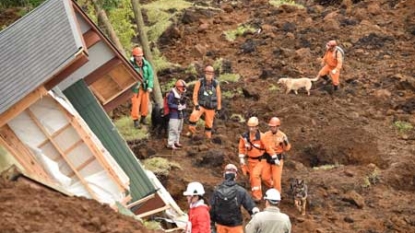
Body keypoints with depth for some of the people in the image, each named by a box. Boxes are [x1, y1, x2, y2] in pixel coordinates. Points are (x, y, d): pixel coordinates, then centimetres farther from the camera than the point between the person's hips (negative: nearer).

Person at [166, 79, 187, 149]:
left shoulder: (181, 94, 9)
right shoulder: (172, 94, -16)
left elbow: (183, 102, 19)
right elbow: (169, 104, -17)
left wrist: (183, 105, -4)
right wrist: (178, 107, -21)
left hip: (180, 114, 9)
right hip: (174, 113, -9)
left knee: (179, 129, 17)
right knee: (173, 129, -10)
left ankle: (176, 142, 31)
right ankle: (170, 144, -7)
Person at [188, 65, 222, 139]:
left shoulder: (216, 84, -2)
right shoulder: (200, 82, -6)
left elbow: (218, 95, 8)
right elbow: (195, 93, -4)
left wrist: (218, 107, 10)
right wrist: (196, 104, -12)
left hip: (210, 107, 2)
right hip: (200, 105, -2)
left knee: (209, 123, 8)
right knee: (193, 116, -27)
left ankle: (208, 138, 21)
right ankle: (191, 132, -13)